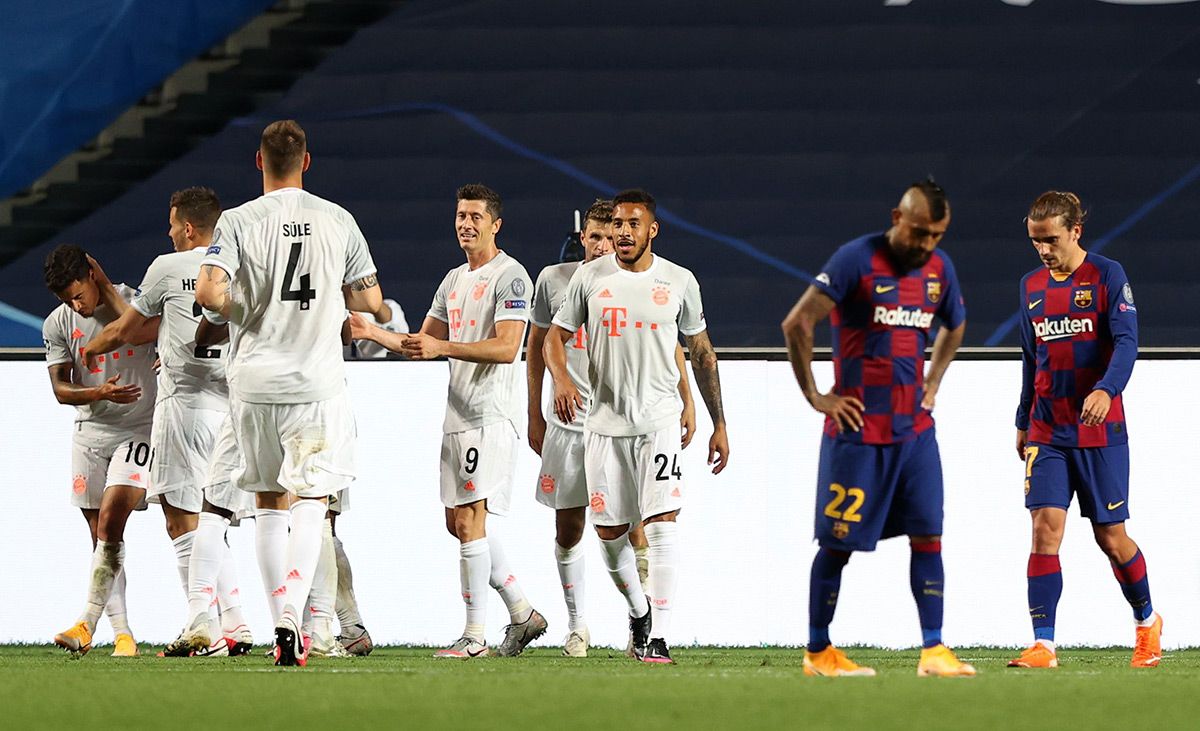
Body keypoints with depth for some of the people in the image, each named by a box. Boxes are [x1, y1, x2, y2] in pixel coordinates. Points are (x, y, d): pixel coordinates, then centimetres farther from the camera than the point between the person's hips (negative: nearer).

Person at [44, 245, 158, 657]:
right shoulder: (57, 325, 2)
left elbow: (139, 333, -27)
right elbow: (60, 389, -2)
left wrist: (106, 289, -17)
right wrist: (100, 393, -20)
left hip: (138, 429, -4)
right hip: (89, 432, 4)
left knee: (111, 521, -18)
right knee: (101, 535, 1)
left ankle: (87, 623, -17)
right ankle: (122, 633, 4)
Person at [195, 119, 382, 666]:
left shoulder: (238, 222, -5)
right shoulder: (338, 222, 1)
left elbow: (209, 292, -17)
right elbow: (369, 300, 7)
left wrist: (243, 312, 4)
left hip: (254, 381, 0)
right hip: (317, 384, 0)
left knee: (270, 504, 12)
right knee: (310, 502, 3)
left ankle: (284, 624, 11)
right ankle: (291, 616, -18)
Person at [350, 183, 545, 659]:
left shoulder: (510, 276, -8)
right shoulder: (454, 280, 19)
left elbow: (506, 348, -18)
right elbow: (422, 344, 24)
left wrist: (442, 347, -25)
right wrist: (372, 332, 10)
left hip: (490, 418, -9)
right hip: (457, 418, 9)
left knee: (469, 522, -12)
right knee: (459, 523, 10)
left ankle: (474, 636, -10)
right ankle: (522, 613, 19)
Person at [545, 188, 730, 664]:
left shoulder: (679, 282, 3)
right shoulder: (590, 278, 3)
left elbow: (702, 354, 11)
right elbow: (555, 337, 8)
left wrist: (718, 424, 10)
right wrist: (562, 379, -15)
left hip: (659, 419, -2)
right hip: (605, 421, 2)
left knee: (662, 523, -14)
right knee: (610, 532, 5)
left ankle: (658, 637, -14)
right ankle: (638, 610, 32)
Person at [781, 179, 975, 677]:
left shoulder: (939, 268, 7)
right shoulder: (856, 260, -13)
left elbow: (954, 327, 28)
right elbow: (797, 324, -14)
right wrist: (814, 395, -11)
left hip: (915, 428, 6)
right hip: (859, 429, -6)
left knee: (928, 535, -1)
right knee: (839, 542, 1)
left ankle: (933, 651, 0)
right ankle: (817, 652, 11)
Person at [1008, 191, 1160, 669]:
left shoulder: (1108, 277, -6)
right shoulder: (1032, 287, 10)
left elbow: (1126, 343, -15)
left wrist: (1105, 390, -33)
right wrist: (1023, 423, 22)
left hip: (1100, 431, -4)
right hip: (1047, 433, 4)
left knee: (1111, 536, 3)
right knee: (1045, 527, -11)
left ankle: (1147, 621, 29)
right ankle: (1043, 645, -14)